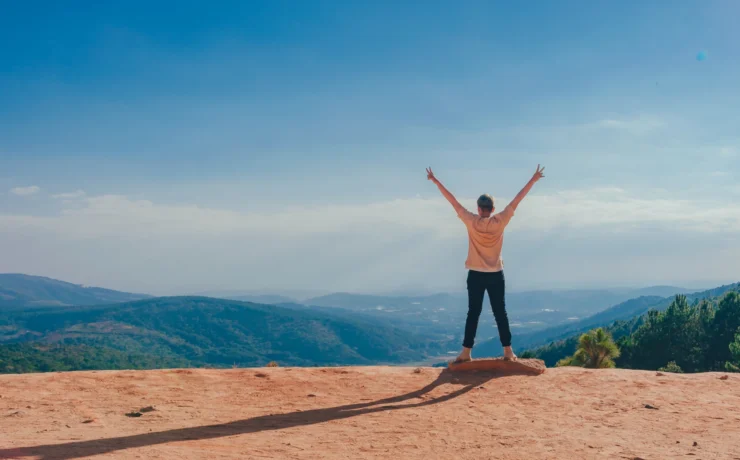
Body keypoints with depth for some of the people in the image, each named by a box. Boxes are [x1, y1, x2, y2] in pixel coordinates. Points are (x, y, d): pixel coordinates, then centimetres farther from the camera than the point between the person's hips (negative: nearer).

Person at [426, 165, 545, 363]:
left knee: (473, 313, 3)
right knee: (500, 313, 6)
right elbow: (516, 201, -2)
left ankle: (466, 352, 0)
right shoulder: (500, 222, -7)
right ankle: (508, 351, 7)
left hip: (476, 275, 0)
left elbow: (453, 201, -5)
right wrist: (533, 180, 4)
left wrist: (435, 181, 0)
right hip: (496, 275, 0)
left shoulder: (471, 222, -9)